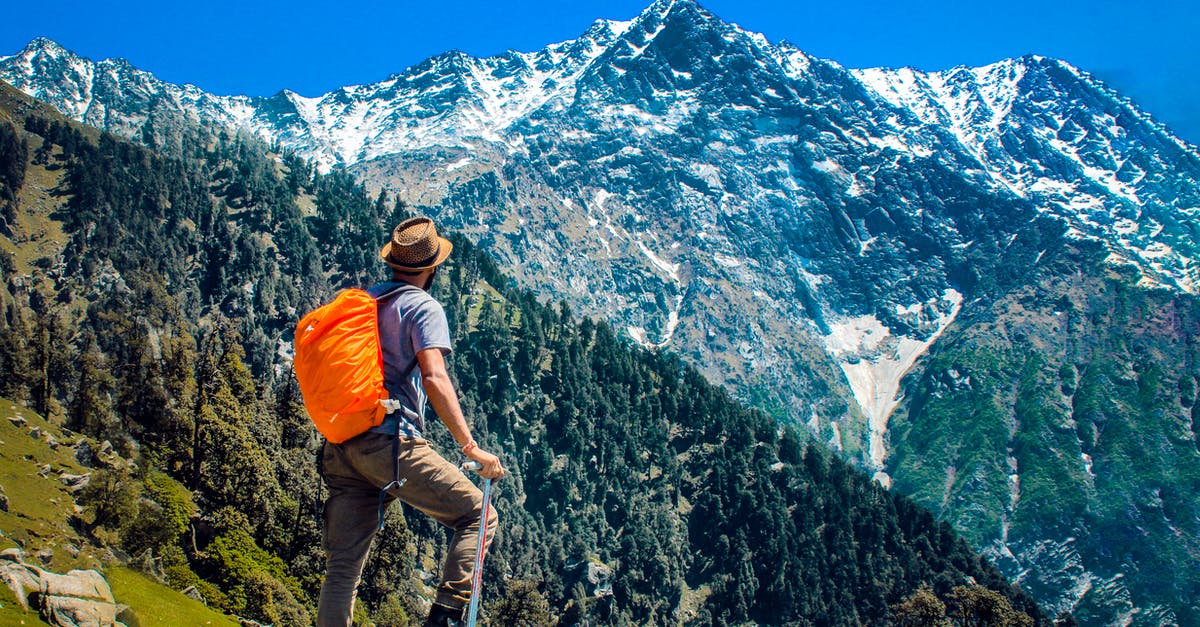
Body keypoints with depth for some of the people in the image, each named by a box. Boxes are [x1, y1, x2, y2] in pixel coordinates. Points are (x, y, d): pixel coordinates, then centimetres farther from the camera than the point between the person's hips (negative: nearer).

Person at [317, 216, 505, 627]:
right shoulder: (423, 307, -2)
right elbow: (434, 378, -17)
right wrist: (471, 446, -19)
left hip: (342, 448, 7)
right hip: (392, 443, -7)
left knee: (342, 567, 8)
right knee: (478, 516, 5)